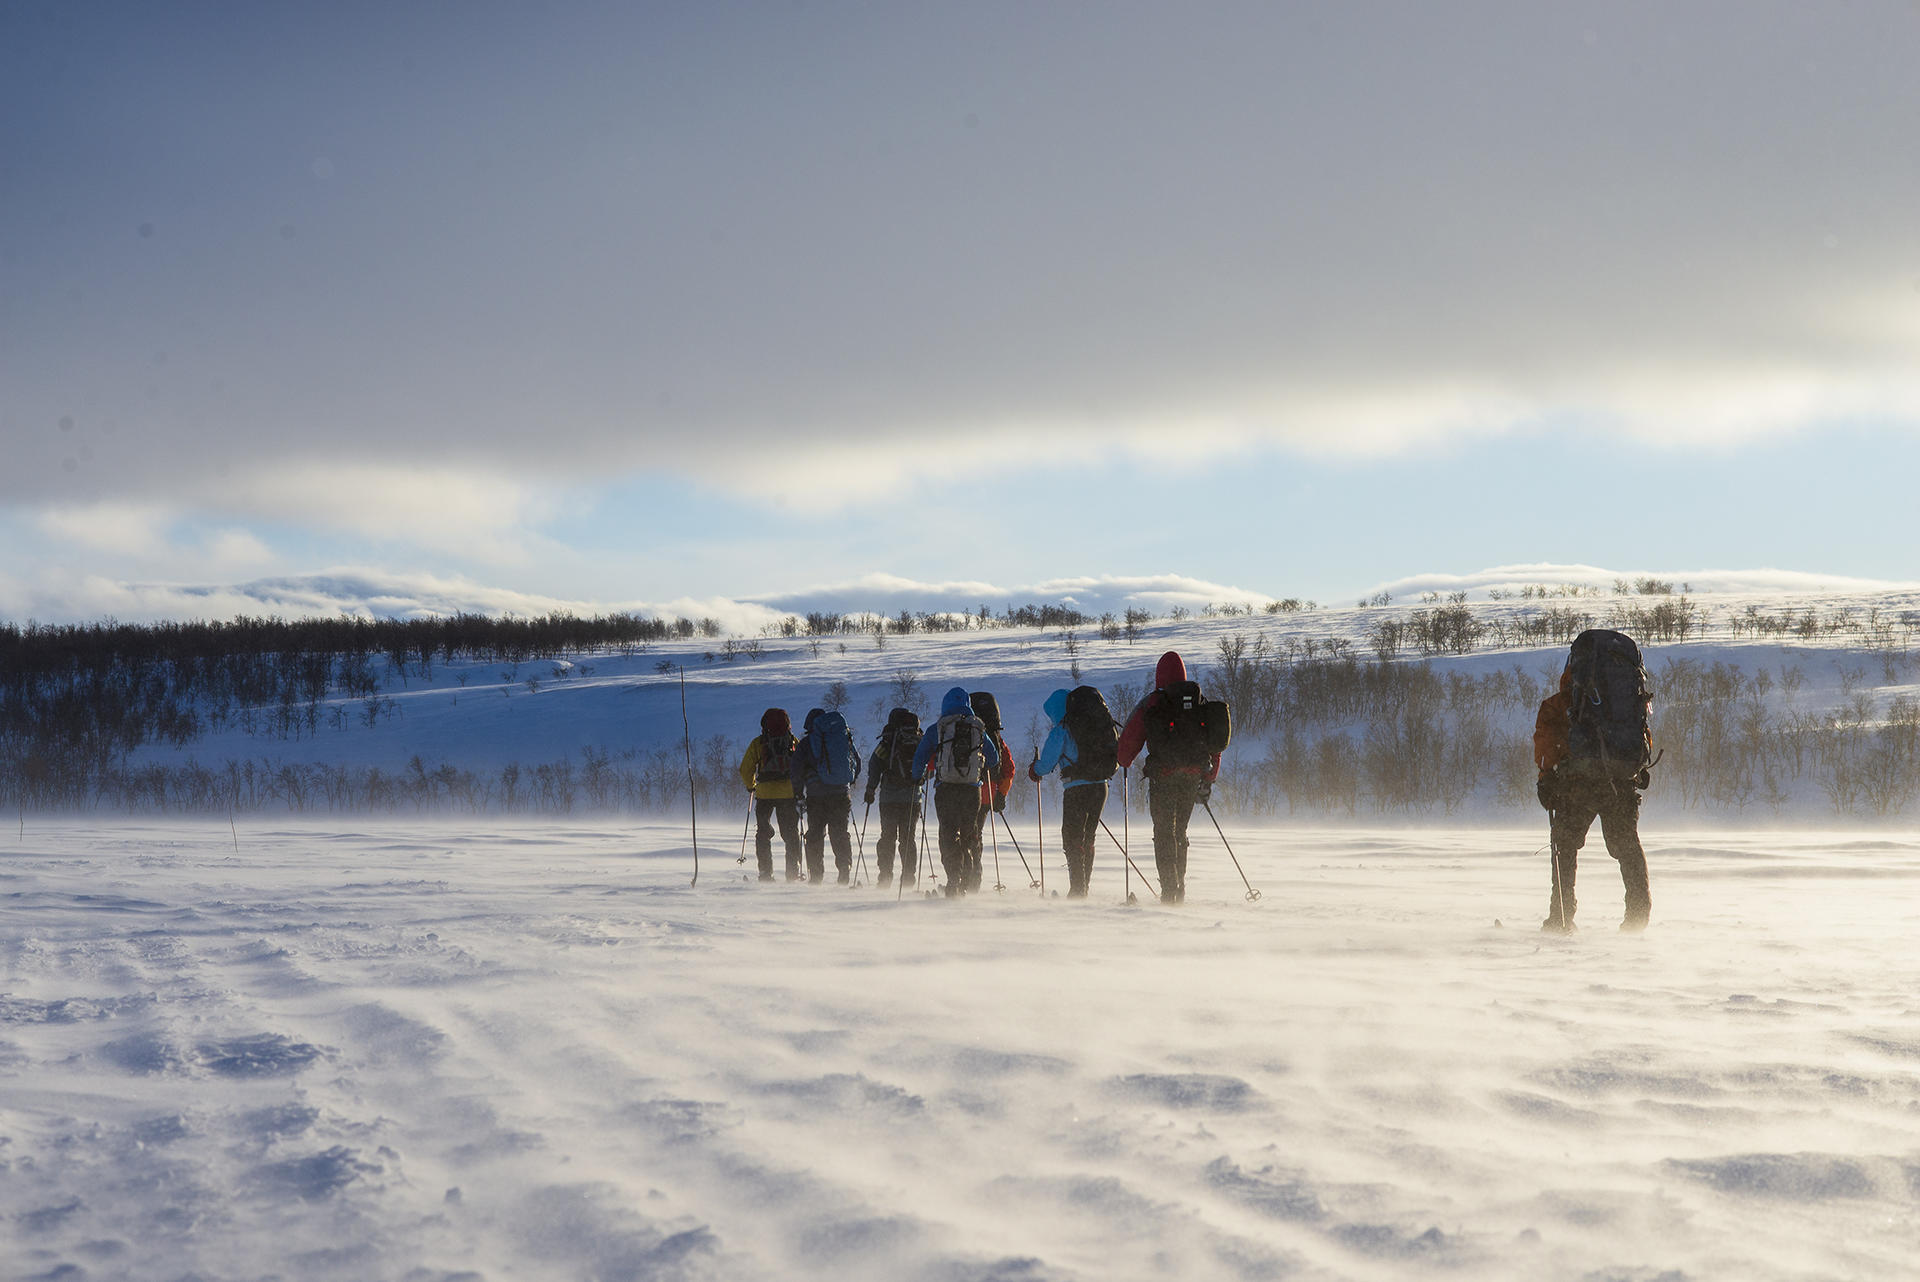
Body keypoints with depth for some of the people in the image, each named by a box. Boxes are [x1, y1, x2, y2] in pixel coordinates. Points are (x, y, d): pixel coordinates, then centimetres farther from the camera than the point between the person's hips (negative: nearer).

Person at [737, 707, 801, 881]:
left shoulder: (758, 743, 1)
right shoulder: (793, 742, 4)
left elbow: (745, 769, 1)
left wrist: (750, 786, 19)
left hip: (765, 793, -1)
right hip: (789, 793, 1)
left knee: (763, 834, 8)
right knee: (791, 834, 8)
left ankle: (766, 873, 1)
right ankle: (793, 874, 5)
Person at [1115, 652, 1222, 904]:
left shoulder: (1151, 704, -5)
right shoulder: (1200, 702, 8)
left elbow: (1130, 741, -1)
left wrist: (1121, 764, 18)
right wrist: (1208, 780, 19)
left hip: (1163, 776, -4)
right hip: (1193, 776, 4)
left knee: (1164, 833, 2)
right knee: (1180, 831, 18)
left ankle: (1169, 890, -7)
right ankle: (1180, 889, 19)